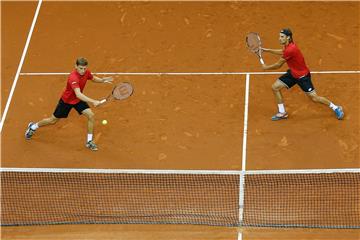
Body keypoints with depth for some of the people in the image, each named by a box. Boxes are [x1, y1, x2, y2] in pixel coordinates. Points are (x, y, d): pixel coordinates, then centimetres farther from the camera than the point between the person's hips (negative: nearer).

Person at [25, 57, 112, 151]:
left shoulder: (86, 72, -16)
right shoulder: (73, 78, -40)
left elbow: (93, 78, 9)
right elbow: (78, 94, -52)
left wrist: (103, 80, -12)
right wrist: (93, 101, -63)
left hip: (79, 99, 5)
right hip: (66, 100, -5)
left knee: (91, 116, -13)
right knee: (53, 120, 12)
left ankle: (89, 141, 3)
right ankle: (33, 126, 40)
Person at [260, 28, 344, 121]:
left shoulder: (290, 49, -32)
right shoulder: (287, 45, -4)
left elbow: (278, 65, -21)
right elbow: (282, 52, 25)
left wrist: (266, 67, -4)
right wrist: (267, 50, 24)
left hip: (303, 76, -9)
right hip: (292, 73, 9)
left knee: (314, 98, -6)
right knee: (275, 87, 3)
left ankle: (336, 108, 16)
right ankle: (282, 113, 16)